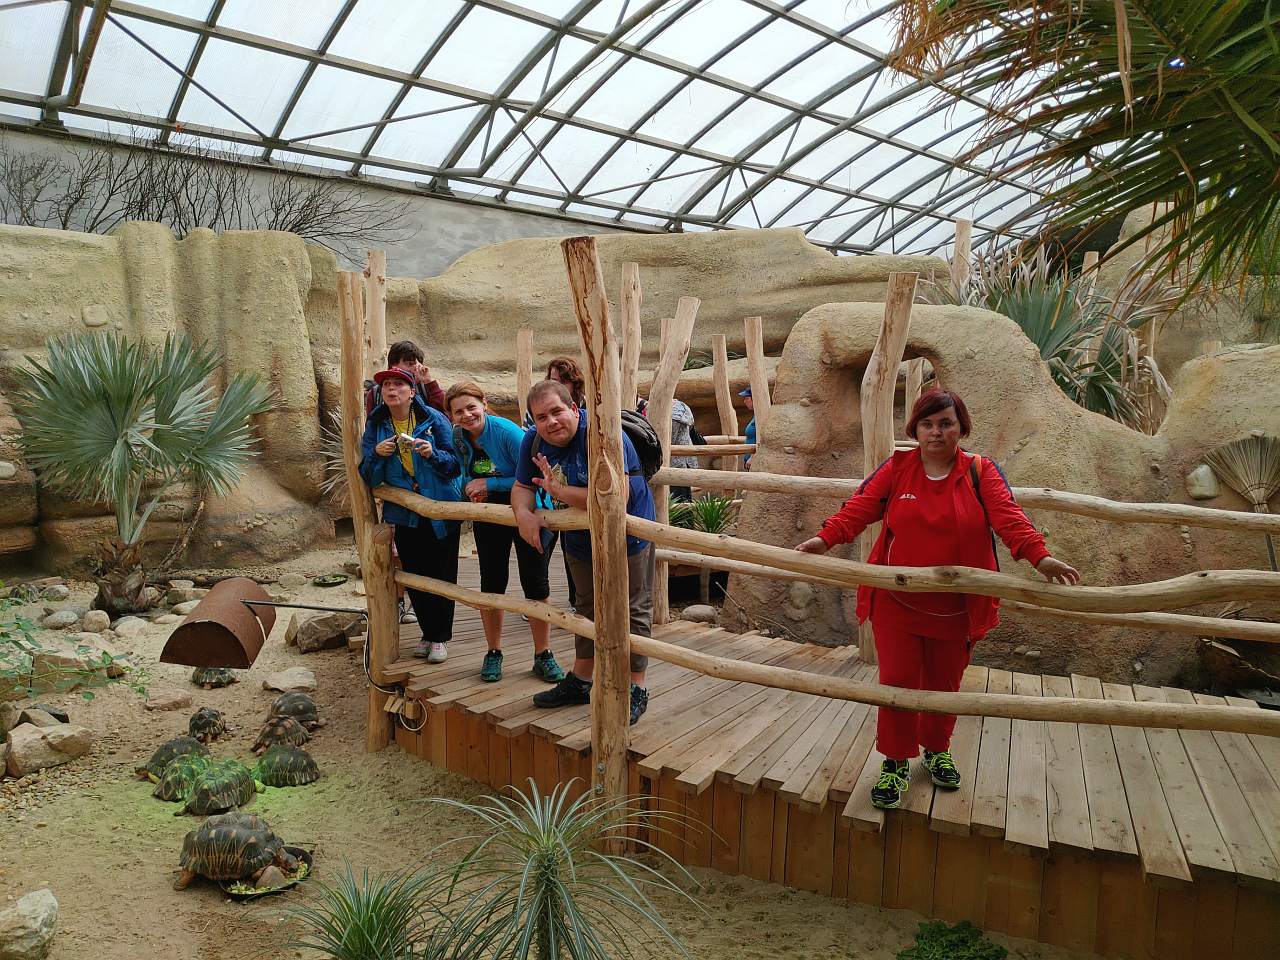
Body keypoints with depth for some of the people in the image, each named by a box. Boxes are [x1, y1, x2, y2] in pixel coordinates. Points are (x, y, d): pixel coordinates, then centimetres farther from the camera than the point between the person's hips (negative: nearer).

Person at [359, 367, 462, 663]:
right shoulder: (376, 425, 2)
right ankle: (428, 632, 28)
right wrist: (377, 455, -19)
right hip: (404, 514, 3)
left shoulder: (434, 419, -7)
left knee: (442, 575, 2)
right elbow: (369, 477, 1)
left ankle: (441, 637, 16)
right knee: (414, 577, 10)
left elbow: (455, 464, -8)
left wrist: (433, 454, -27)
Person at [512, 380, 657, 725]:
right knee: (587, 609, 21)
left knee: (633, 611, 3)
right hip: (580, 540, 7)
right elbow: (522, 486, 0)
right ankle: (579, 682, 34)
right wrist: (523, 513, -23)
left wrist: (559, 491, -33)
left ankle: (636, 690, 14)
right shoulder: (534, 441, -8)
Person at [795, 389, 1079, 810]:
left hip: (955, 608, 1)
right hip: (896, 601, 0)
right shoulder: (897, 468, -2)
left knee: (944, 683, 15)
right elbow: (860, 507, -11)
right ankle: (896, 762, 20)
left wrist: (1039, 556, -31)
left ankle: (937, 750, 40)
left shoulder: (980, 471, -3)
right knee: (897, 680, 2)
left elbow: (1008, 516, -15)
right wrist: (826, 538, -27)